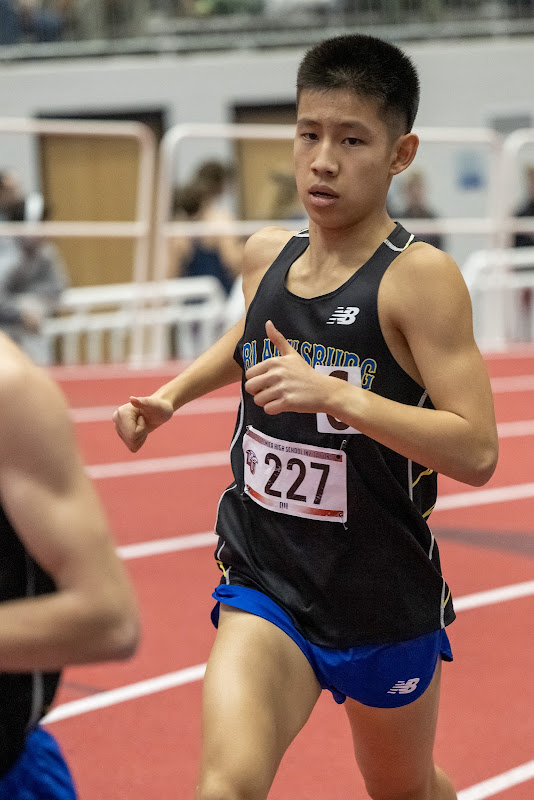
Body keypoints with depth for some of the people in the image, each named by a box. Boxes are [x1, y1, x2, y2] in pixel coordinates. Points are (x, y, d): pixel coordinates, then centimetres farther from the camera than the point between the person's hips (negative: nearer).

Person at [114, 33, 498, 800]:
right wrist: (172, 395, 12)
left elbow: (477, 452, -24)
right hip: (264, 589, 3)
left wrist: (335, 395, -33)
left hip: (384, 604, -2)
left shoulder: (419, 277, -17)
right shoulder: (266, 255, 0)